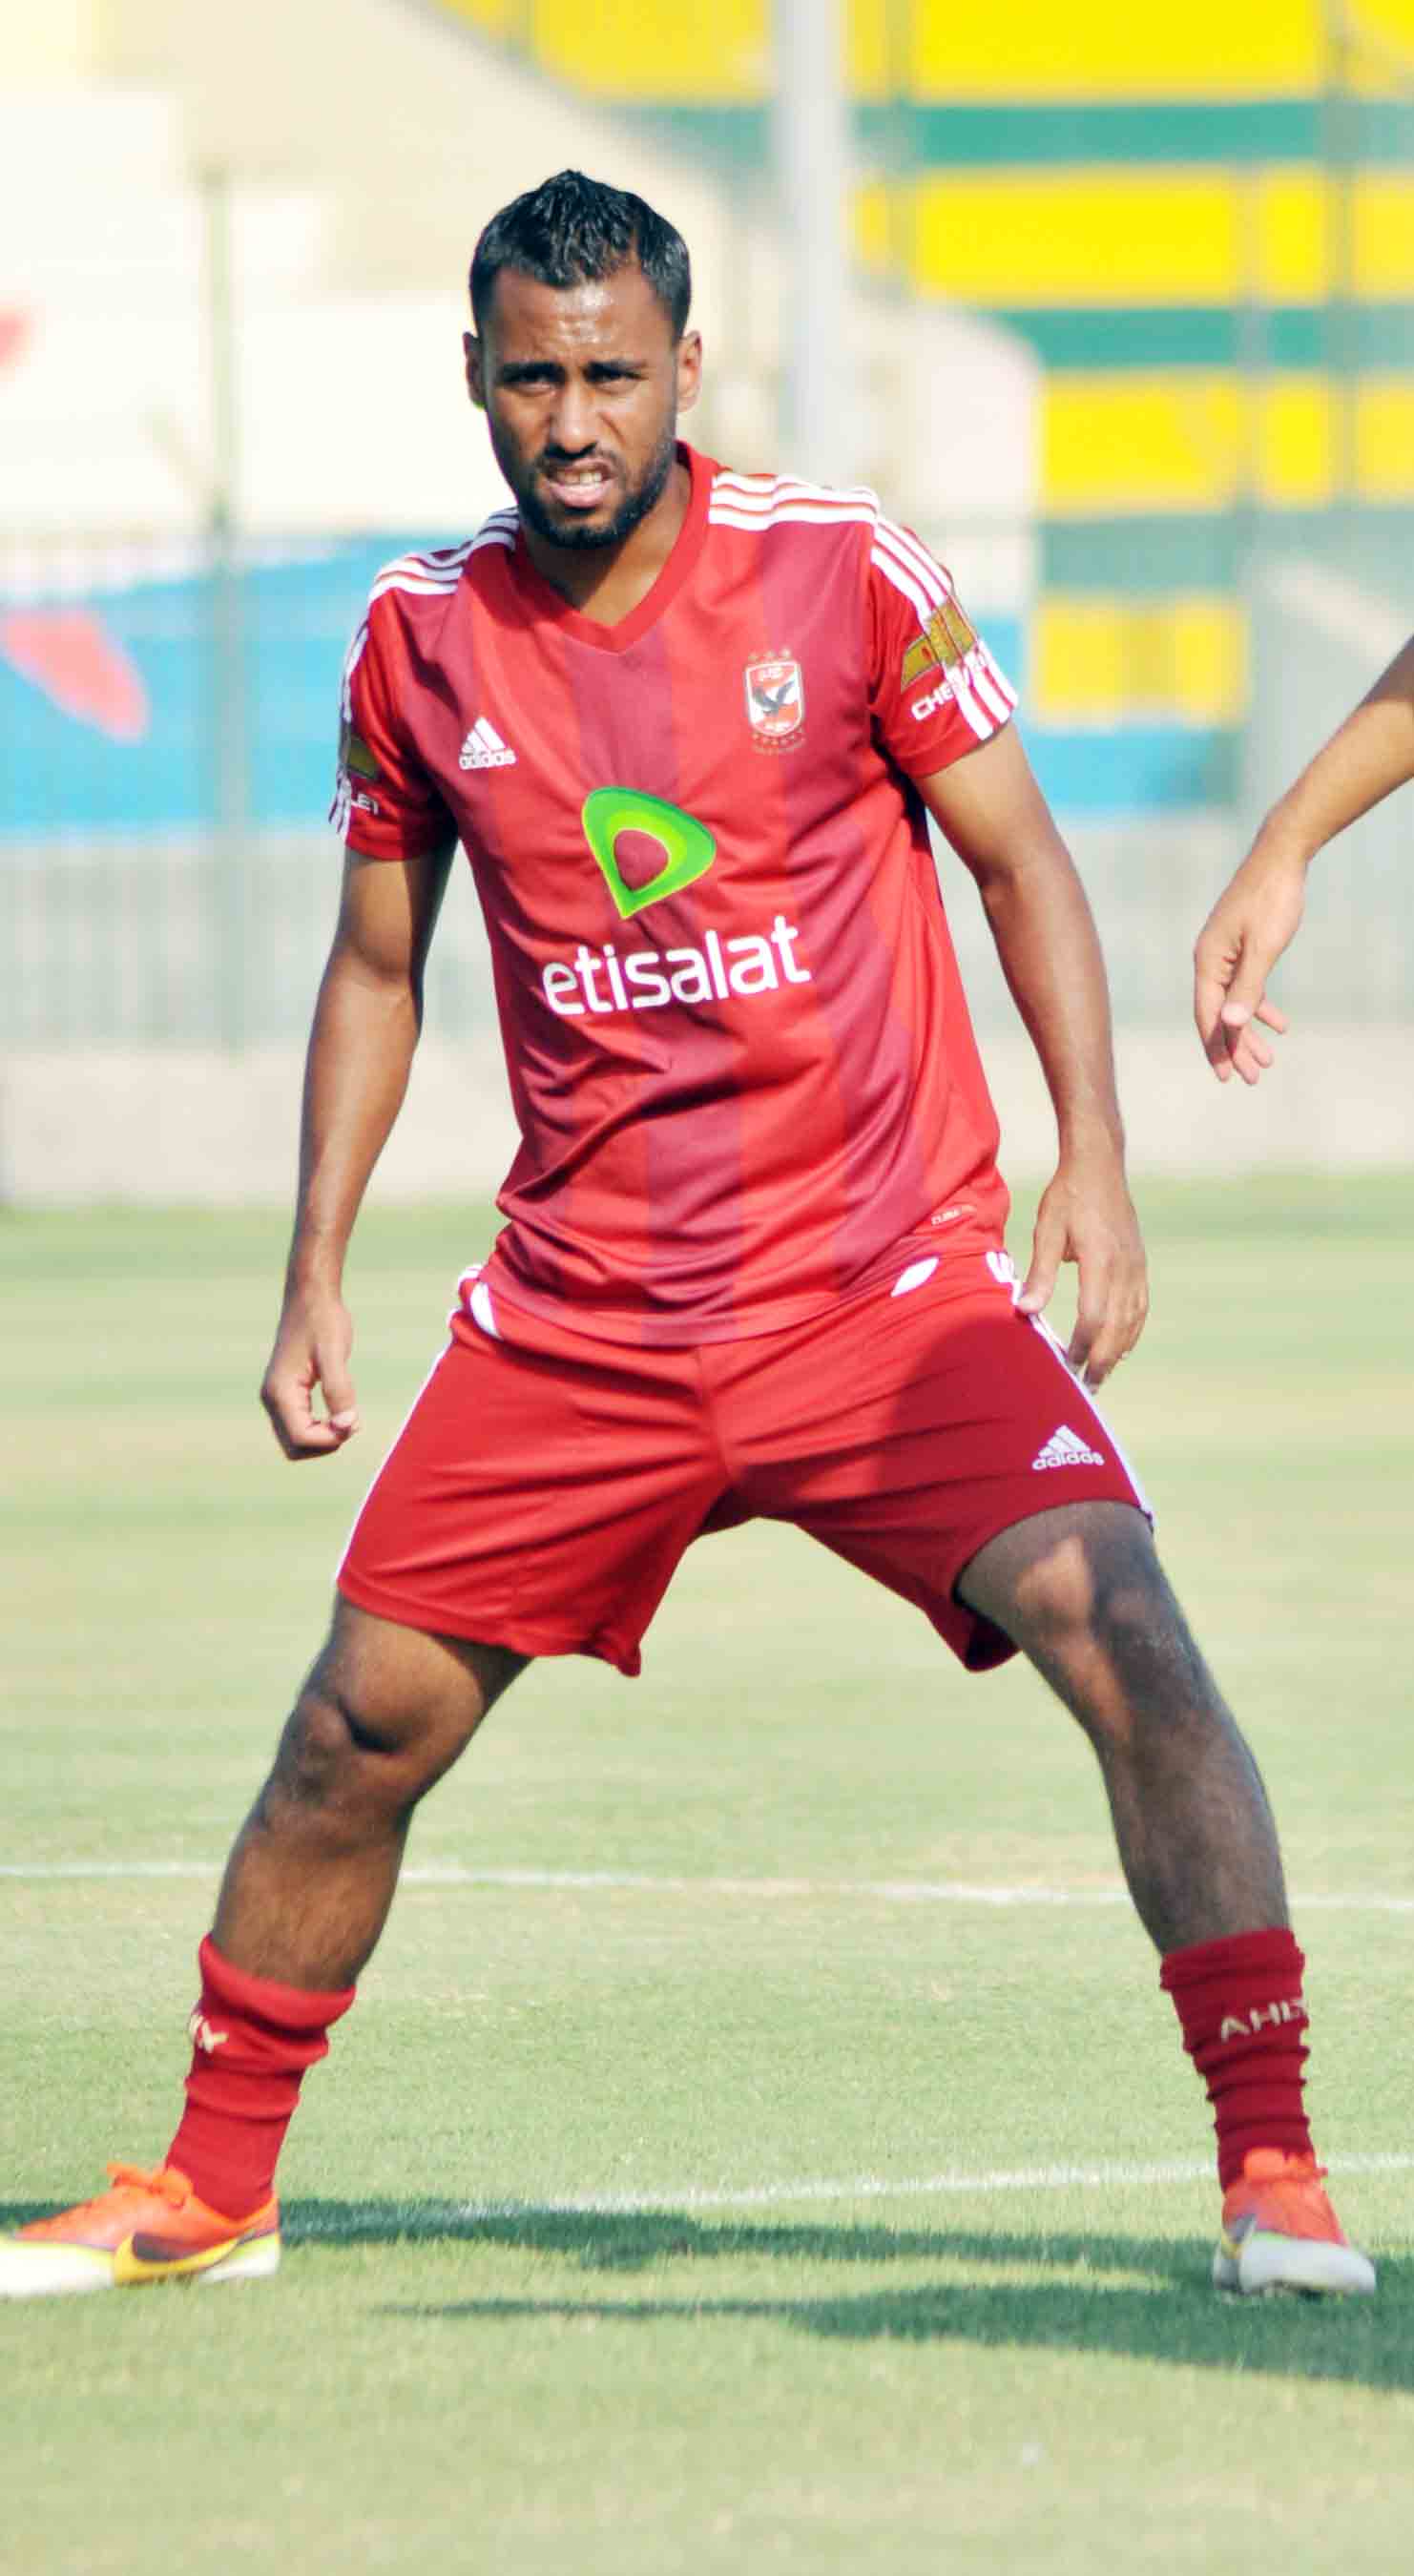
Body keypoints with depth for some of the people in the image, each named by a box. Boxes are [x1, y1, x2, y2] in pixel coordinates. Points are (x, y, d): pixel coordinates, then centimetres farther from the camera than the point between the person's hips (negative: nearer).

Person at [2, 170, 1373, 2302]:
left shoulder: (844, 573, -7)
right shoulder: (421, 639, 2)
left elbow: (1022, 861, 1)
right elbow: (376, 967, 15)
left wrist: (1093, 1164, -11)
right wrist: (315, 1285, 10)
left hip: (890, 1285, -3)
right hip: (575, 1312, 3)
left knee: (1117, 1629, -21)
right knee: (362, 1723, 3)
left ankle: (1272, 2176, -17)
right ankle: (209, 2190, 23)